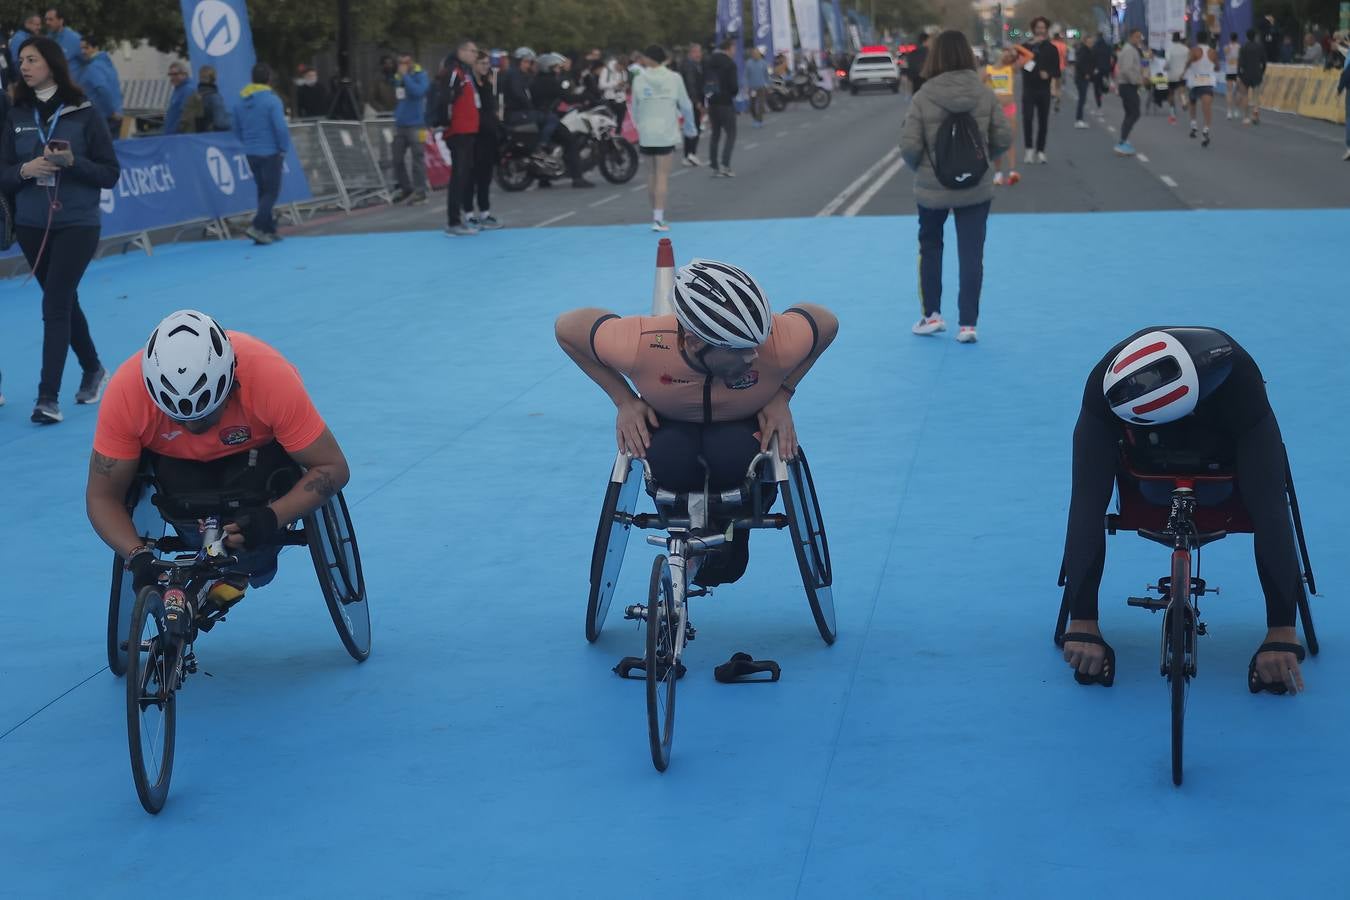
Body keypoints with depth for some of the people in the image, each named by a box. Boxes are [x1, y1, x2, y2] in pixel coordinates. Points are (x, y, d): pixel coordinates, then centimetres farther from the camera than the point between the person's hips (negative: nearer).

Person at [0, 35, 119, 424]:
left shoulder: (84, 114, -5)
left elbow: (110, 174, -4)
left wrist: (73, 162, -20)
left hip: (77, 224, -4)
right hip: (31, 225, 4)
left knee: (54, 304, -13)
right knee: (65, 302, 16)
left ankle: (48, 397, -14)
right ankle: (93, 370, 38)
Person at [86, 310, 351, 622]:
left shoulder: (270, 377, -37)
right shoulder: (126, 390, -34)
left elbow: (333, 467, -26)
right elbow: (102, 496, -22)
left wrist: (272, 518, -42)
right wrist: (138, 557, -39)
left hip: (260, 448, -1)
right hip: (175, 460, 2)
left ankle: (242, 571, 6)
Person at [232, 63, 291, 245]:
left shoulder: (240, 100, 6)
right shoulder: (271, 99, -15)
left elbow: (236, 128, 10)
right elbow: (281, 128, -18)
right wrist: (284, 148, -5)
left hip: (250, 154, 7)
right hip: (270, 153, -6)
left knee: (263, 191, 16)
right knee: (272, 192, -1)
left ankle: (269, 230, 19)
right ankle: (257, 227, -16)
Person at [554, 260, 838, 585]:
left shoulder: (780, 343, -39)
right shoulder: (637, 345, -40)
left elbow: (827, 323, -15)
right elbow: (566, 327, -20)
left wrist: (782, 394, -19)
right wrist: (625, 400, -20)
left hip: (744, 424, 0)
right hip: (671, 423, 0)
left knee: (732, 458, -33)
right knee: (669, 461, -32)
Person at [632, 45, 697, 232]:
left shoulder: (639, 80, -1)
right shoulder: (674, 78, -2)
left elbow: (635, 108, 4)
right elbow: (686, 105, 4)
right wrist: (690, 127, 19)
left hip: (646, 133, 2)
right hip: (666, 132, -2)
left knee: (654, 173, 15)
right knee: (662, 175, -2)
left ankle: (656, 214, 20)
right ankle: (658, 218, -9)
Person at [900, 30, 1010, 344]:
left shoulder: (923, 98, -14)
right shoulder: (984, 94, -8)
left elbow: (909, 146, -17)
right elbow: (1004, 138, -6)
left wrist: (919, 168, 3)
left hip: (932, 188, -1)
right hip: (976, 188, 1)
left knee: (930, 246, 20)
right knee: (971, 254, 6)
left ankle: (932, 314, 21)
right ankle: (967, 324, 5)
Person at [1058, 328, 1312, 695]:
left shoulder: (1239, 381, -43)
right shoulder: (1105, 385, -41)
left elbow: (1269, 509, -45)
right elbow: (1087, 503, -42)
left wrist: (1282, 633, -48)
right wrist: (1082, 622, -47)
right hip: (1145, 455, 1)